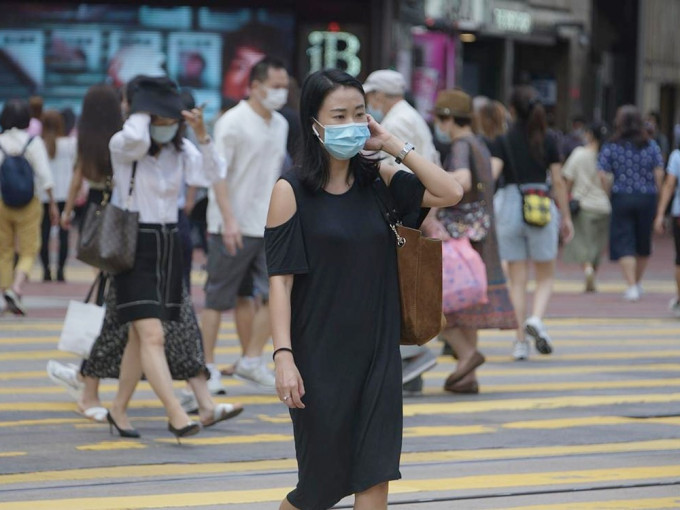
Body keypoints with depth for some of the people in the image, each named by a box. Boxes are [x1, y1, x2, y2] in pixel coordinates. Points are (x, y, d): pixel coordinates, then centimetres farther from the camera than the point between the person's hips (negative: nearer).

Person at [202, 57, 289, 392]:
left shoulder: (280, 125, 12)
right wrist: (229, 220, -22)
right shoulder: (233, 122, -10)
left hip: (268, 226, 7)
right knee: (219, 299, 1)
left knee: (273, 294, 0)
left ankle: (251, 361, 8)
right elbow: (218, 174, -14)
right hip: (233, 228, -7)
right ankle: (208, 366, 9)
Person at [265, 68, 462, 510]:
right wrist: (283, 357, -17)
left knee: (375, 473, -1)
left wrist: (392, 143, -6)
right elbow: (280, 279, -10)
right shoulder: (292, 191, -7)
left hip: (378, 352, 3)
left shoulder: (377, 180, 5)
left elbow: (450, 193, -7)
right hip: (320, 355, -3)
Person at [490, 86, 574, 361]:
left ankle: (520, 341, 4)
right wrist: (566, 217, 9)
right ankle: (536, 319, -16)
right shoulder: (548, 141, 1)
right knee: (545, 277, 11)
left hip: (509, 206, 0)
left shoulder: (502, 141, -1)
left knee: (517, 280, 7)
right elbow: (558, 182, 2)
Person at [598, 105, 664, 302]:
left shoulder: (610, 147, -4)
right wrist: (656, 192, 6)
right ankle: (638, 283, 32)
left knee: (623, 243, 1)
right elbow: (659, 173, -4)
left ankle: (632, 286, -10)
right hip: (647, 198, 2)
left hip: (621, 199, -2)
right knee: (643, 242, 17)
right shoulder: (651, 146, 0)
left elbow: (603, 175, -10)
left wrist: (608, 197, 1)